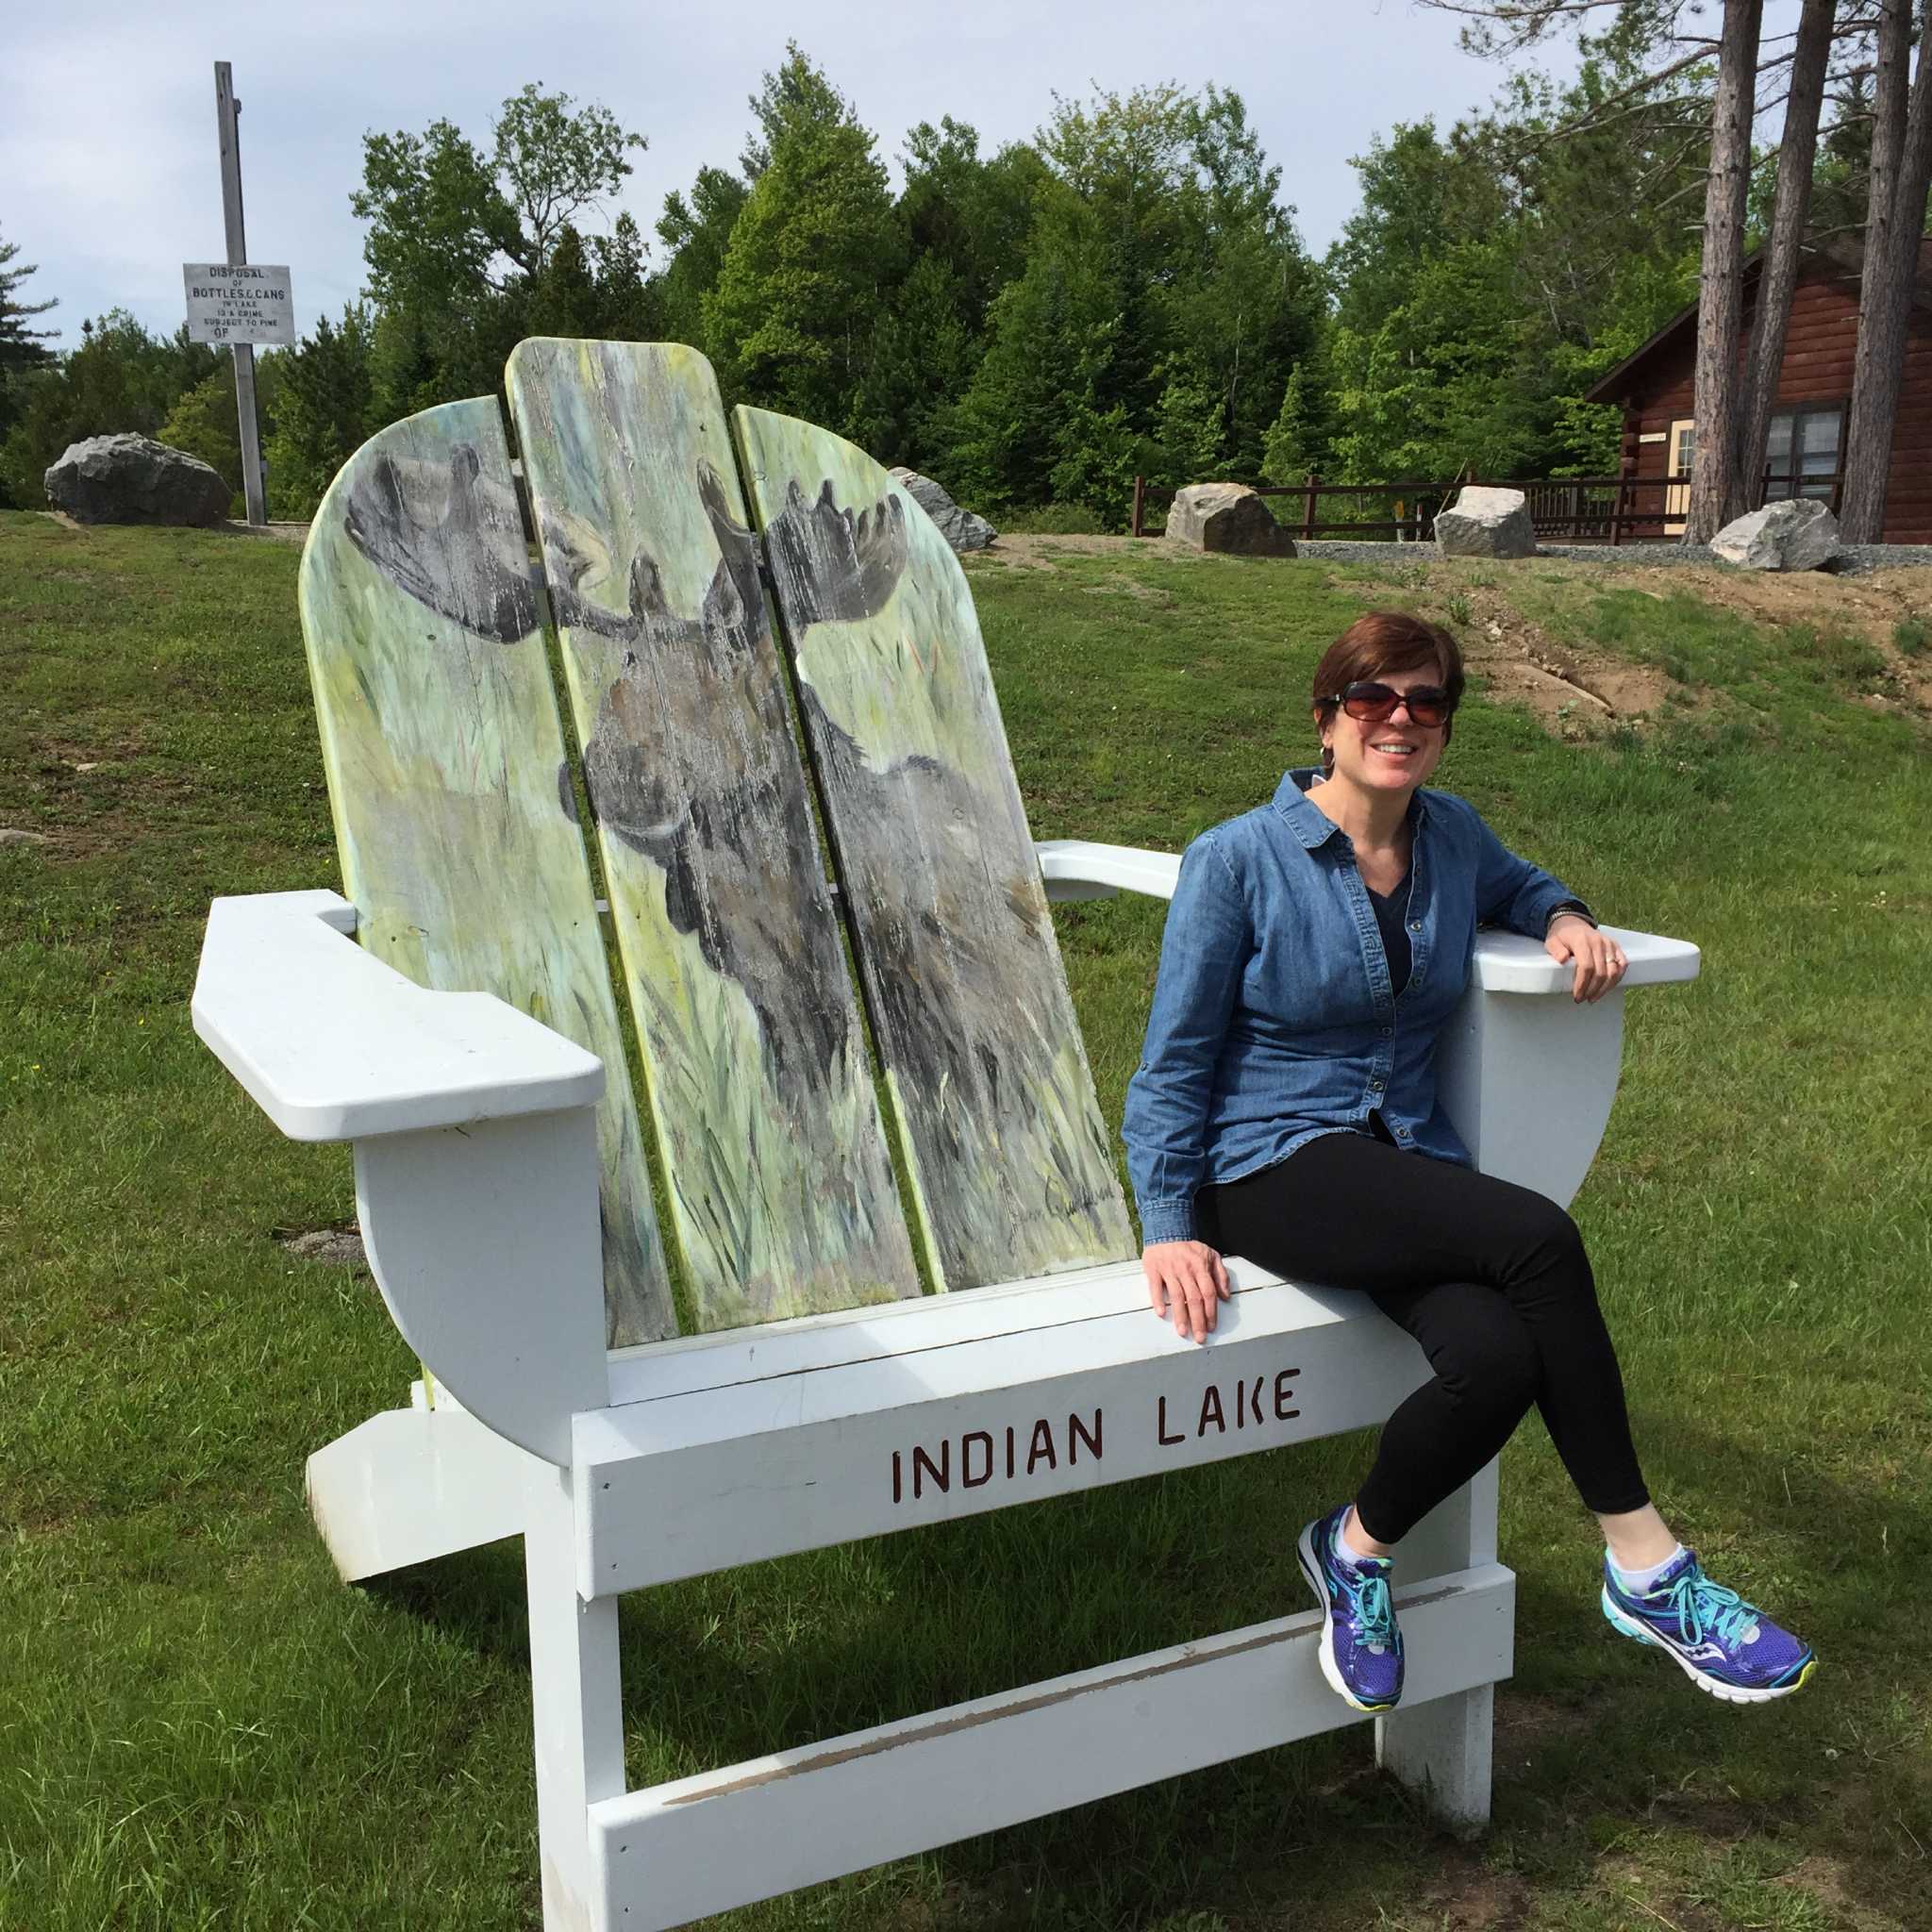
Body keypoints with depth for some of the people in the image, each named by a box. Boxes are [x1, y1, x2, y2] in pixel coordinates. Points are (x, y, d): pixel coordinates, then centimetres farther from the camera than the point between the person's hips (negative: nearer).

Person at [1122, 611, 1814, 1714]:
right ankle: (1645, 1567, -14)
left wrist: (1565, 918, 8)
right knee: (1539, 1237, -29)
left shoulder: (1452, 837, 9)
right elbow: (1174, 1062, -2)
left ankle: (1359, 1548, 0)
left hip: (1408, 1158, 5)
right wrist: (1170, 1228, -11)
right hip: (1270, 1165, -5)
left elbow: (1518, 886, 33)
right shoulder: (1239, 861, -5)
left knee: (1498, 1355, -28)